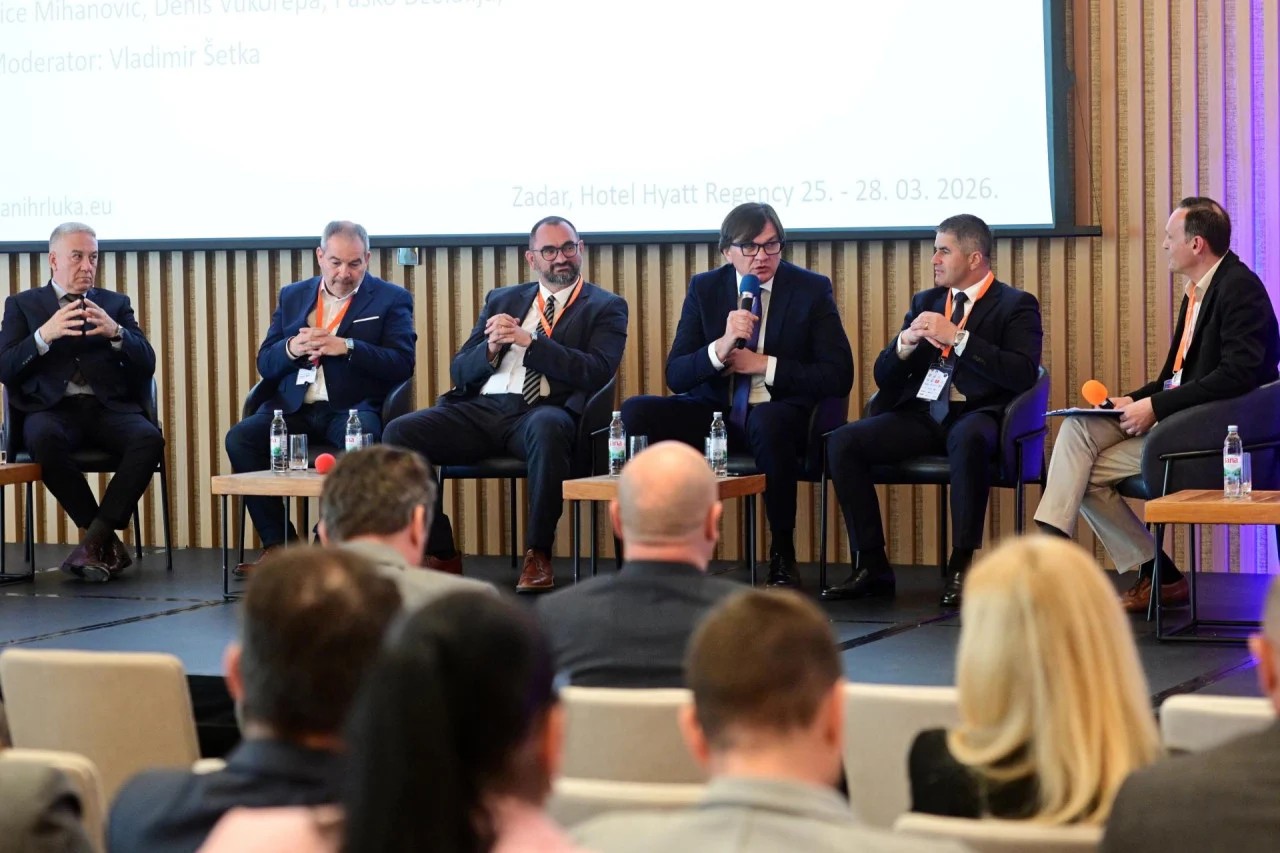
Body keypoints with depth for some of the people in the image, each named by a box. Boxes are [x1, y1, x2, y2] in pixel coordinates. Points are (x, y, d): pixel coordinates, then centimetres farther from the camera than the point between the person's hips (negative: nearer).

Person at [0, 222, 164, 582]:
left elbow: (146, 365, 7)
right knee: (44, 438, -38)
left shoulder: (116, 304, 19)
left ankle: (94, 539, -25)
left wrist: (115, 332, -13)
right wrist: (44, 335, -16)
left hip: (109, 407, 2)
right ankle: (107, 542, -23)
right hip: (52, 408, -1)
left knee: (149, 438, -32)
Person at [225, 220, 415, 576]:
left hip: (352, 408, -4)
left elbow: (402, 363, -5)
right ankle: (278, 543, -14)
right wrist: (292, 348, -7)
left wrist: (347, 347, -16)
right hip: (294, 409, 4)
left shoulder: (391, 299, 8)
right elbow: (265, 364, 16)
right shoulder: (293, 296, 20)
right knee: (240, 438, -23)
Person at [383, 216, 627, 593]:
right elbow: (460, 371, 19)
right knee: (399, 433, -20)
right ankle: (440, 554, -11)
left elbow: (598, 372, -5)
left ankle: (537, 555, -27)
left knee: (547, 428, -42)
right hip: (481, 408, 4)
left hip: (542, 411, -4)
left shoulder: (605, 308, 12)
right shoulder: (502, 301, 24)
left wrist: (528, 341, -11)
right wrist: (491, 348, -4)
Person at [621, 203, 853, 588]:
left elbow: (838, 377, -6)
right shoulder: (705, 288, 6)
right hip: (715, 413, 3)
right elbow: (675, 376, 0)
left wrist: (763, 364, -12)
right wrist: (720, 347, -20)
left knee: (767, 421, -40)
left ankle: (782, 556, -21)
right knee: (636, 412, -23)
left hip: (780, 415, -3)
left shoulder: (812, 290, 0)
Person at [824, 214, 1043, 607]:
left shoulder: (1016, 305, 4)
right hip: (923, 414, 5)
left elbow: (1023, 374, -14)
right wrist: (905, 343, -6)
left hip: (977, 415, -5)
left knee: (967, 439, -41)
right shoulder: (925, 303, 20)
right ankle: (871, 567, -15)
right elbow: (884, 377, 17)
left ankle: (961, 567, -31)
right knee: (843, 441, -19)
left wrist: (957, 338, -17)